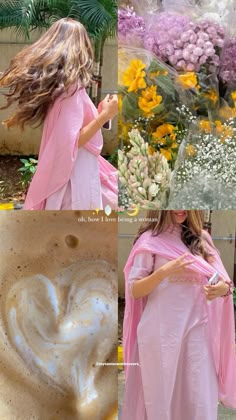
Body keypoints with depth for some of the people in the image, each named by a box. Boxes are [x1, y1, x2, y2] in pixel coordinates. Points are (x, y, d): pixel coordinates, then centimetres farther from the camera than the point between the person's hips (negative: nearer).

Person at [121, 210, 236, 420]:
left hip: (197, 328, 3)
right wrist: (164, 271, -20)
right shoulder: (151, 240, -3)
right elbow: (134, 291, -5)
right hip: (162, 331, -3)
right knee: (162, 394, 6)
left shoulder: (201, 238, 9)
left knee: (201, 399, 3)